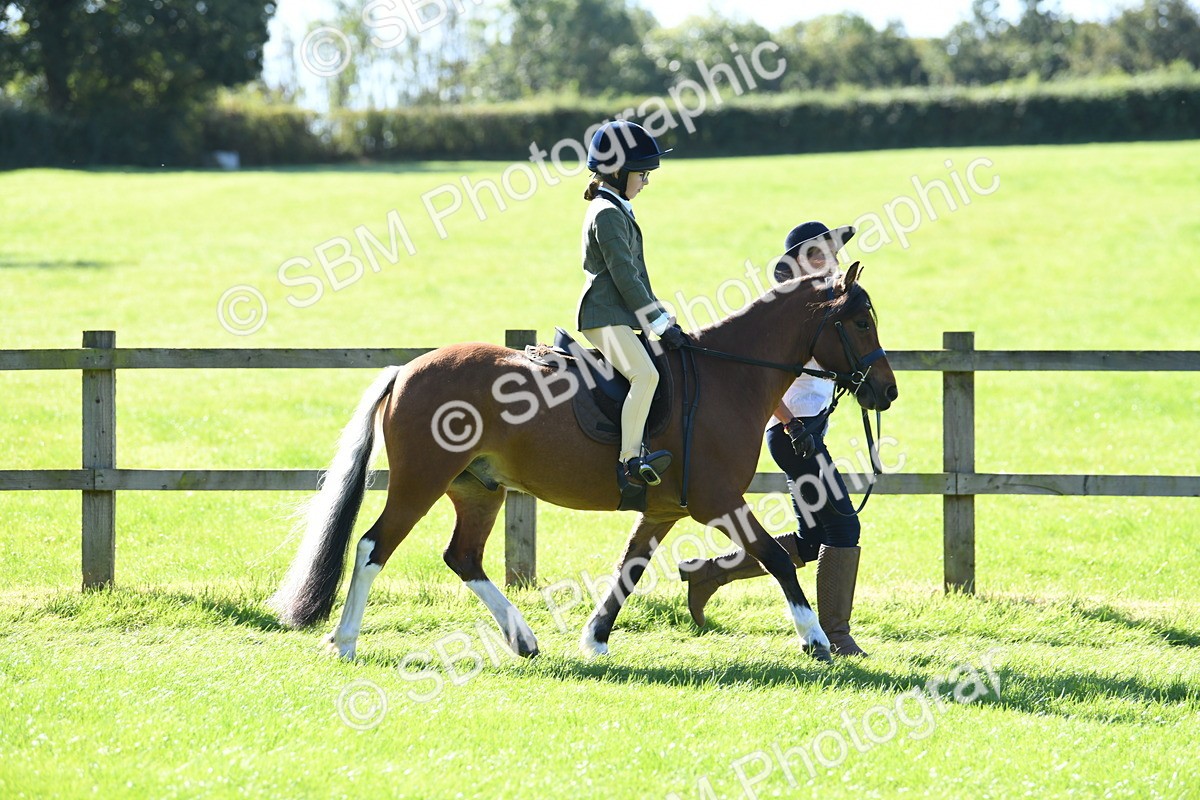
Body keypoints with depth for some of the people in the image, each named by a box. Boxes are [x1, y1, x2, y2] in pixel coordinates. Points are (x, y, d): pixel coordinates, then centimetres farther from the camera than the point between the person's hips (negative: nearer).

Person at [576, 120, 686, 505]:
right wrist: (660, 323, -17)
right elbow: (624, 276, -17)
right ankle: (630, 462, -37)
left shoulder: (617, 211, 21)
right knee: (645, 373, -29)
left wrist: (663, 318, 21)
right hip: (605, 317, -11)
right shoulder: (607, 214, -11)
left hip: (621, 317, 11)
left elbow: (634, 276, 25)